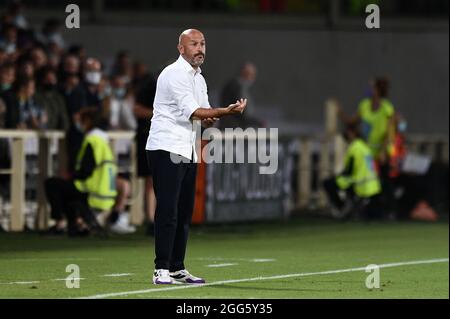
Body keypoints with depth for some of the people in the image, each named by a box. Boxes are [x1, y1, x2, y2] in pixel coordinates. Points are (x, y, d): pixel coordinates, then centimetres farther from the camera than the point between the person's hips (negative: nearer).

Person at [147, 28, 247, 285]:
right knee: (167, 211, -12)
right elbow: (191, 111, -20)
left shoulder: (199, 78, 17)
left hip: (188, 153, 9)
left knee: (185, 213, 9)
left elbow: (203, 113, 21)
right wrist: (226, 112, -26)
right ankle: (161, 270, -13)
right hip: (167, 148, -9)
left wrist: (209, 119, -2)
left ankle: (177, 268, 15)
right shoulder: (175, 74, -11)